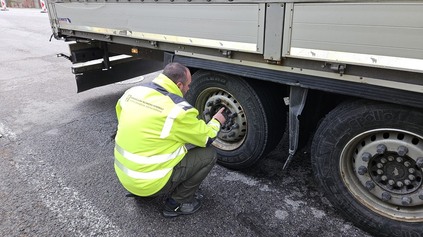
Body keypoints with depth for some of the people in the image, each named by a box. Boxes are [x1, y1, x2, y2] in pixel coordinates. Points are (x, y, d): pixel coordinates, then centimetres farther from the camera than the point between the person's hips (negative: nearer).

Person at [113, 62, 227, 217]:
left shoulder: (133, 91, -2)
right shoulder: (179, 110, -21)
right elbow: (207, 139, -6)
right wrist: (216, 122, 14)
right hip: (149, 182, -7)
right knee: (209, 154, -1)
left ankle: (141, 190, 23)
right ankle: (178, 203, 9)